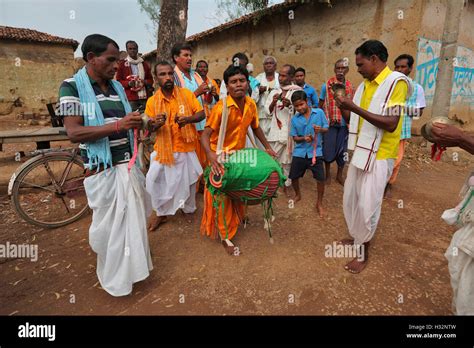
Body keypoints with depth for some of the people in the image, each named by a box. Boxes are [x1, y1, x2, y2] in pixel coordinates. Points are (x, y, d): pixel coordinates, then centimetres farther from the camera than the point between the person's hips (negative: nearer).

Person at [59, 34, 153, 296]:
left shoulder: (117, 87, 12)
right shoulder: (72, 87, -7)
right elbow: (73, 132, -18)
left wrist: (136, 123, 3)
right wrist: (118, 125, -26)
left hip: (128, 164, 6)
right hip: (103, 169, -6)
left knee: (133, 218, 16)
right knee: (109, 223, 6)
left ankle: (130, 264, 39)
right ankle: (114, 275, 28)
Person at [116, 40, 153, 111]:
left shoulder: (144, 64, 19)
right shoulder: (122, 64, 7)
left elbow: (151, 79, 21)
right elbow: (118, 81, 6)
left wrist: (146, 82, -2)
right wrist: (129, 83, -13)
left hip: (145, 97, 4)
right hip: (130, 99, -3)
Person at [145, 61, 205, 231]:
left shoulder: (187, 94, -3)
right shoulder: (152, 101, -2)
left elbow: (201, 114, -1)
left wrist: (188, 119, -22)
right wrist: (156, 124, -22)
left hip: (186, 148, 0)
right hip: (164, 149, 1)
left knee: (187, 181, 11)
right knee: (154, 180, -5)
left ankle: (189, 208, 37)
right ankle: (160, 212, 18)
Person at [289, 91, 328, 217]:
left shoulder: (319, 113, -4)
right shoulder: (294, 119, -1)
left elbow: (326, 128, 3)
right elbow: (295, 137, 2)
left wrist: (320, 129, -20)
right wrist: (303, 138, -19)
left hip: (316, 152, -2)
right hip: (299, 152, 2)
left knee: (320, 179, -4)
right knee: (293, 177, 9)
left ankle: (319, 204, 18)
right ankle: (297, 195, 41)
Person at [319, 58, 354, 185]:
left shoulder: (350, 86, 6)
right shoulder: (326, 85, -3)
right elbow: (320, 105, 1)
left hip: (345, 123, 3)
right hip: (330, 122, -3)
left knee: (342, 149, 9)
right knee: (329, 149, 3)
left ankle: (339, 175, 25)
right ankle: (328, 174, 21)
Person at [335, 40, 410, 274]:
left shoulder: (396, 82, -13)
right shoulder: (365, 85, 9)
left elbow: (391, 124, -23)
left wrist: (355, 108, -25)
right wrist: (343, 108, -6)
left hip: (379, 155, -8)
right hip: (361, 151, 8)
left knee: (367, 205, -2)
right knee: (350, 198, 16)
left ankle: (363, 253, 16)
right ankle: (356, 237, 36)